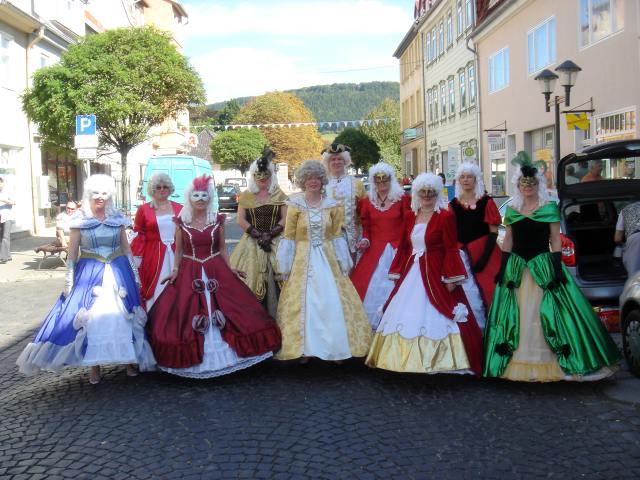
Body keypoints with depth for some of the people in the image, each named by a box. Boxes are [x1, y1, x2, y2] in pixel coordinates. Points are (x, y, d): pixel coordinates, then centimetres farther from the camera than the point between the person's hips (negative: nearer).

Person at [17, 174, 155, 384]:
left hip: (118, 272, 2)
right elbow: (72, 253, 1)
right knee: (90, 317, 2)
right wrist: (68, 280, -2)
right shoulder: (79, 220, -2)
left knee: (123, 316, 5)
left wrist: (134, 274, 7)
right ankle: (94, 366, 15)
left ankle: (128, 359, 20)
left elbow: (126, 248, 9)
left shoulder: (118, 218, 3)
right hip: (89, 273, -1)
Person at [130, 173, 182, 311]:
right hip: (153, 256, -2)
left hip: (176, 255, 2)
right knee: (155, 291, 2)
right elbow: (139, 236, 1)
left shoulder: (179, 209, 6)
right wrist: (137, 257, -5)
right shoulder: (144, 209, 1)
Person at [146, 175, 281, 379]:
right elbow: (179, 251, 7)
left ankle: (222, 355, 13)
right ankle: (192, 360, 13)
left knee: (225, 310, -3)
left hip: (217, 271, 1)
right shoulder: (181, 221, 2)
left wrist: (229, 268, -1)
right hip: (189, 274, 0)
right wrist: (175, 270, -5)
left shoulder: (218, 219, 3)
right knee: (187, 314, -1)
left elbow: (222, 248, 9)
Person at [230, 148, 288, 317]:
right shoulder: (245, 196, 9)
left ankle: (275, 319, -5)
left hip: (276, 243, 0)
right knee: (251, 280, -8)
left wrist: (269, 235, -12)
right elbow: (241, 220, 1)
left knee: (275, 279, -10)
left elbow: (285, 219, 1)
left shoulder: (279, 195, 8)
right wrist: (259, 235, -10)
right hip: (252, 243, 0)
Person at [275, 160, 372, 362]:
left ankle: (335, 347, 12)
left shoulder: (332, 205, 3)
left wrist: (343, 263, 5)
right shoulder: (295, 205, -2)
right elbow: (289, 237, -1)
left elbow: (337, 236, 7)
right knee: (304, 303, 2)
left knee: (332, 302, 1)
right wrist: (286, 266, -3)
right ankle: (304, 348, 11)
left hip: (328, 258, 2)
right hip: (303, 259, -1)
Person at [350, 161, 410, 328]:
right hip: (374, 250, 2)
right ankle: (373, 323, 11)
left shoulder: (402, 199, 1)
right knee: (372, 287, -1)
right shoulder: (367, 202, 8)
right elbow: (366, 227, 12)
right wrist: (365, 240, -6)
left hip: (398, 249, -2)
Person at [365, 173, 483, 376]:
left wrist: (451, 278, -14)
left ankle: (432, 360, 3)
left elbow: (451, 249, -9)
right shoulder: (409, 216, 11)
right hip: (411, 273, 6)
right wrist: (397, 272, 11)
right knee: (408, 315, 8)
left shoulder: (445, 216, -5)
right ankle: (408, 358, 18)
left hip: (435, 274, -6)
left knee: (434, 317, -4)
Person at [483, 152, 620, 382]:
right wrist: (502, 268, 6)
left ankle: (547, 362, 6)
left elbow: (556, 239, -3)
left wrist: (557, 268, -10)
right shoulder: (511, 210, 8)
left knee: (547, 312, -4)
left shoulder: (550, 208, -1)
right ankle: (518, 362, 14)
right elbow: (508, 240, 10)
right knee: (515, 315, 4)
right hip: (516, 268, 3)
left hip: (543, 266, -3)